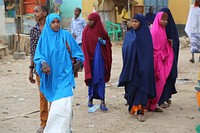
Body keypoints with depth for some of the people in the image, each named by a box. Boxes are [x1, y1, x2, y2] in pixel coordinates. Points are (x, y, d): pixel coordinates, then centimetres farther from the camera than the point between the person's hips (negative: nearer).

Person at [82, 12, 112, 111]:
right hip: (90, 58, 0)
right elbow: (85, 46, 0)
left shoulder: (101, 31, 0)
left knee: (101, 79, -3)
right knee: (91, 78, 9)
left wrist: (103, 42, -12)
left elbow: (108, 42, 10)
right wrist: (86, 59, -8)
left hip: (100, 58, 0)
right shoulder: (86, 31, 0)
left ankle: (102, 101, -3)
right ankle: (90, 98, 27)